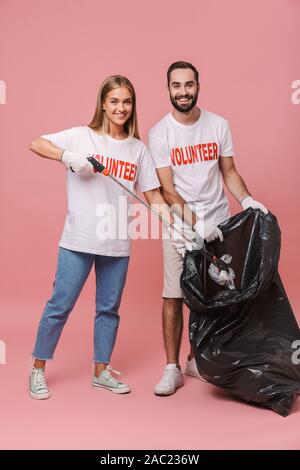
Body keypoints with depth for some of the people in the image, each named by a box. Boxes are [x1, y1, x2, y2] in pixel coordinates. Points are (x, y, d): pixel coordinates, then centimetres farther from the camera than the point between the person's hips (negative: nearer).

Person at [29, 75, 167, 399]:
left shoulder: (138, 149, 7)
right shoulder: (81, 137, -1)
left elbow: (152, 195, 6)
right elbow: (36, 144, -6)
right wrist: (68, 157, -21)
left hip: (118, 243, 4)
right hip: (78, 239, -3)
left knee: (109, 309, 13)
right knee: (60, 305, 4)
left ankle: (101, 370, 31)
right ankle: (38, 370, 22)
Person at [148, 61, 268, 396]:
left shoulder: (219, 125, 3)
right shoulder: (159, 134, -5)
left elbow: (229, 172, 10)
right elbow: (167, 190, -10)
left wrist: (246, 199, -8)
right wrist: (196, 222, -21)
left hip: (219, 224, 3)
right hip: (180, 227, -2)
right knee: (173, 297, -2)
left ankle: (197, 360, 25)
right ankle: (172, 369, 12)